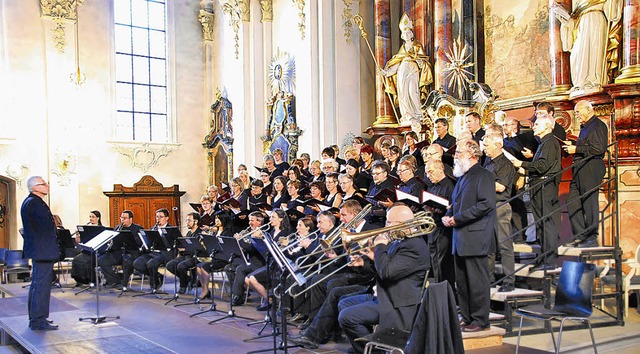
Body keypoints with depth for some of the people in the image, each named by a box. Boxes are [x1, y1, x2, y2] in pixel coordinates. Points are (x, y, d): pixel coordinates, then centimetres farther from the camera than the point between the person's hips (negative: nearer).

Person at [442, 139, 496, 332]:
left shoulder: (483, 175, -8)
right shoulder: (462, 177, 20)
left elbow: (486, 204, -19)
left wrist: (458, 218, -18)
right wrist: (448, 215, 6)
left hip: (475, 237, -9)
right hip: (460, 237, 9)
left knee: (477, 281, -4)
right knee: (461, 281, 12)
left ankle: (480, 320, 4)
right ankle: (467, 317, 21)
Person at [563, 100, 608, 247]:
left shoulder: (598, 125, -7)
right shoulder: (585, 127, 22)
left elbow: (599, 148, -18)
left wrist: (577, 149, -14)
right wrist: (572, 146, 12)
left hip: (591, 168, -10)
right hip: (580, 169, 10)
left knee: (589, 203, -6)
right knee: (573, 203, 6)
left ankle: (592, 238, 1)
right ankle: (580, 236, 12)